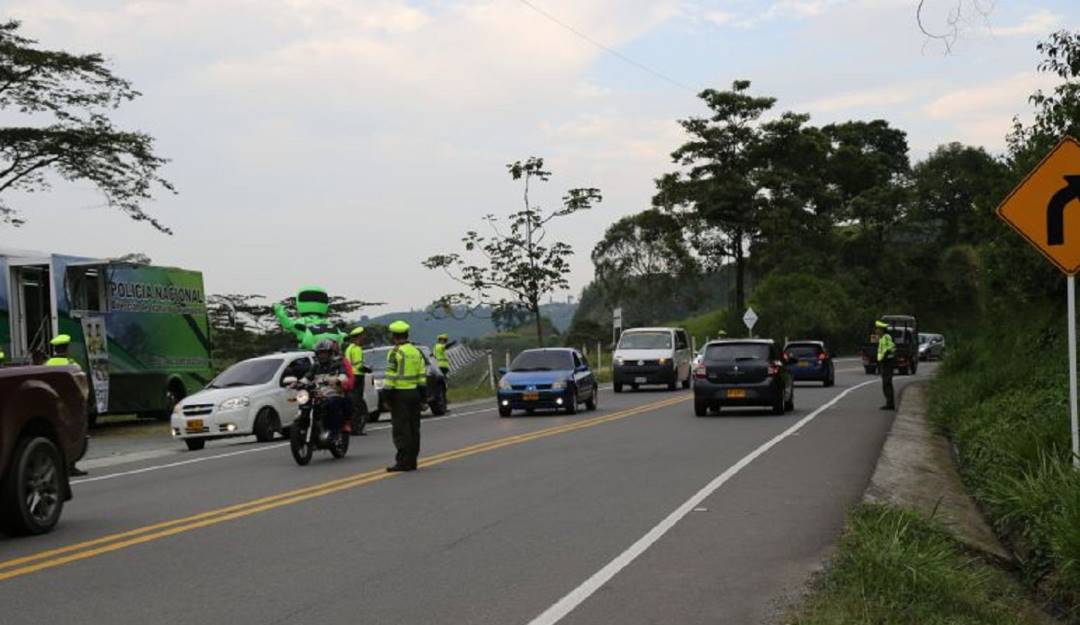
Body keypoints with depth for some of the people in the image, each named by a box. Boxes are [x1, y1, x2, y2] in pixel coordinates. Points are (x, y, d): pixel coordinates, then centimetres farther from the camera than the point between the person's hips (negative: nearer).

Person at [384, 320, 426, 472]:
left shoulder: (395, 353, -11)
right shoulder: (416, 352, 12)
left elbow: (390, 377, -15)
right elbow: (422, 376, 13)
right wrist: (422, 397, 17)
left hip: (400, 394, -7)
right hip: (414, 393, 7)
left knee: (401, 429, -6)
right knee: (413, 428, 10)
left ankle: (403, 461, -8)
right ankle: (412, 460, 14)